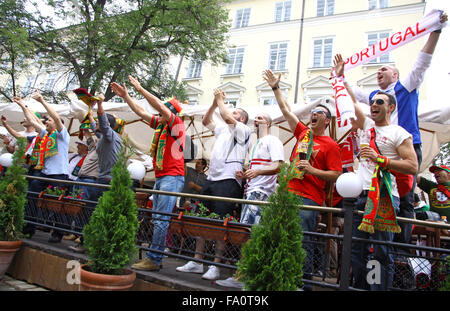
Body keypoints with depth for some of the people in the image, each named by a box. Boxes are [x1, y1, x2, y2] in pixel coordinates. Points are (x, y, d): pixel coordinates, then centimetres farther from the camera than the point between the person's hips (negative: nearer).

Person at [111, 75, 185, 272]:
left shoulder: (177, 124, -6)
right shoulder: (160, 124, 17)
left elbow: (160, 106, -16)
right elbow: (140, 112, 23)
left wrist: (140, 88, -7)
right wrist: (125, 96, 23)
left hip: (172, 177, -9)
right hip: (160, 177, 9)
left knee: (161, 219, -11)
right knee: (157, 219, 10)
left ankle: (154, 259, -6)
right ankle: (155, 258, 17)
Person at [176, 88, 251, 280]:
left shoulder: (243, 130, 2)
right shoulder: (223, 130, 25)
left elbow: (227, 117, -14)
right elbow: (206, 121, 24)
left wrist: (221, 101, 3)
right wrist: (215, 102, 14)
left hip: (228, 180, -8)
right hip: (212, 179, 8)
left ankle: (216, 266, 0)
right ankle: (197, 262, 16)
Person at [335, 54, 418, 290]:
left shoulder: (400, 134, 0)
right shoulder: (368, 126, 16)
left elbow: (412, 166, -7)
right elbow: (351, 102, 23)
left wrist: (380, 159, -15)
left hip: (383, 196, -6)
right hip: (360, 193, 6)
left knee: (382, 252, -2)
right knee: (357, 249, 9)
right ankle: (360, 287, 21)